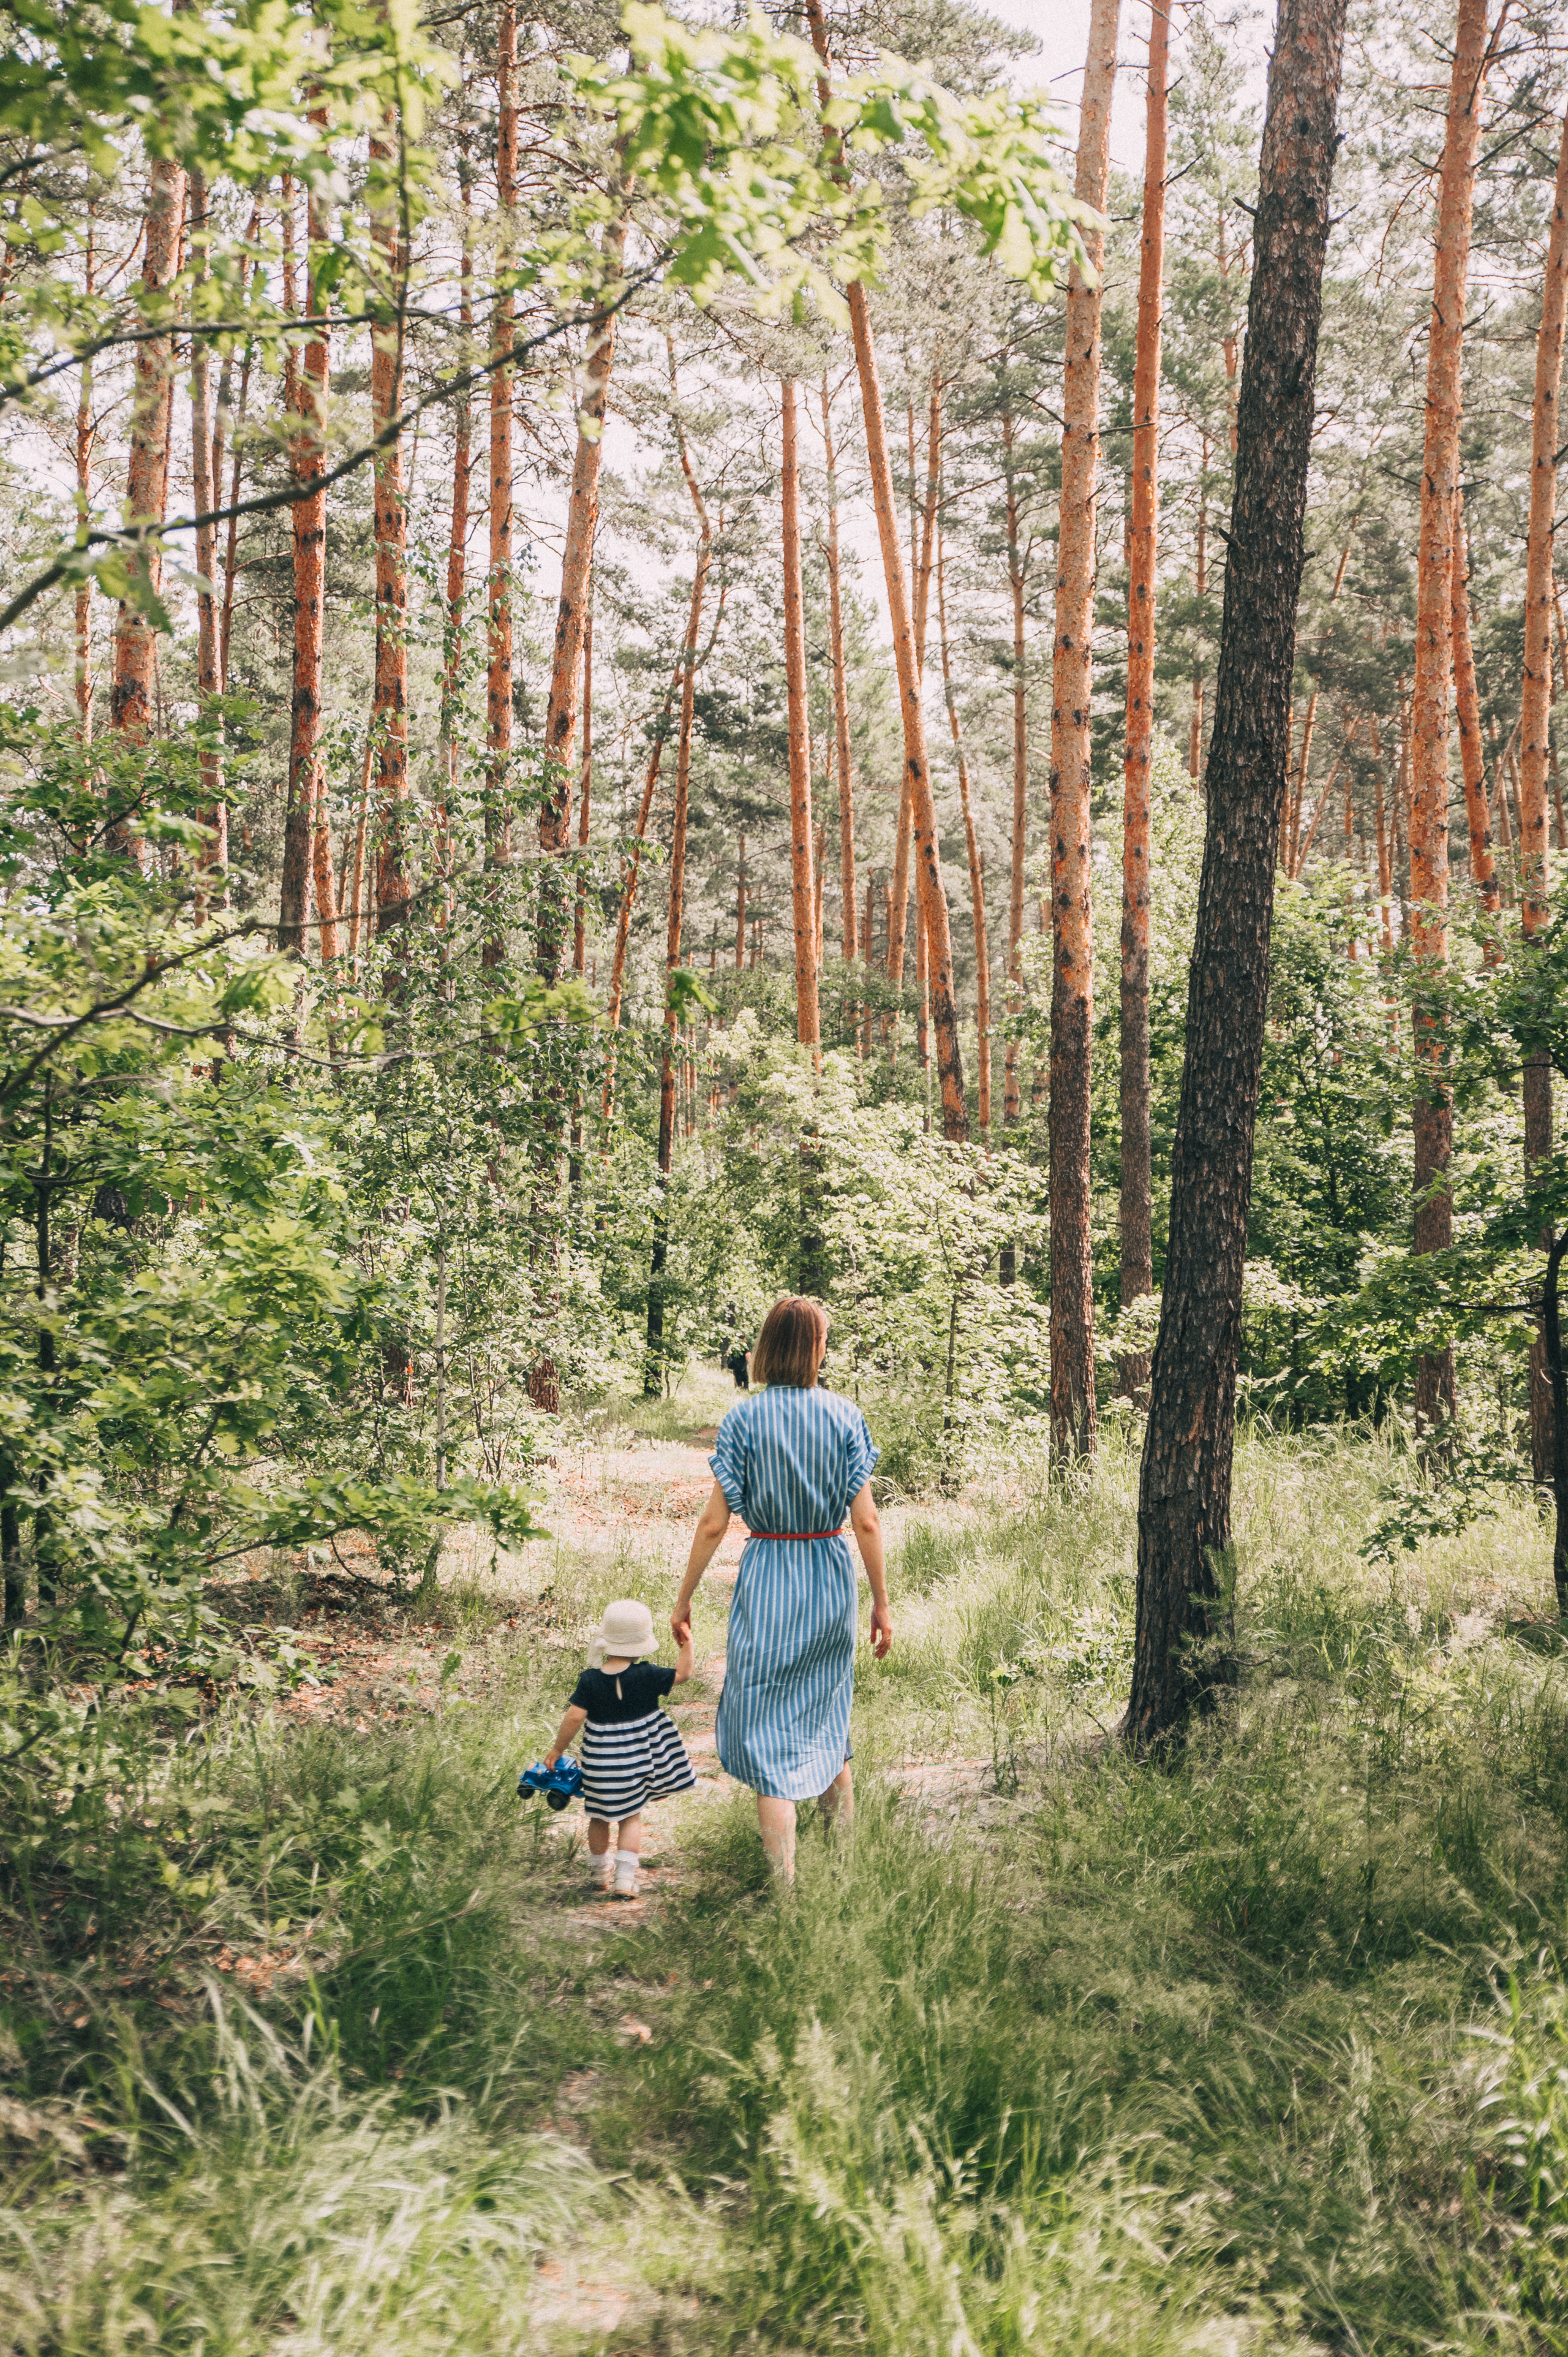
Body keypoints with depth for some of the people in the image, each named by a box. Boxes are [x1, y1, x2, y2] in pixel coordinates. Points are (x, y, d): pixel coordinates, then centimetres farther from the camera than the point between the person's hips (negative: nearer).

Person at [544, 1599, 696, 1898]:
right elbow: (682, 1674, -4)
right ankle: (625, 1879, 4)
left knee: (599, 1818, 18)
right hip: (636, 1759, -1)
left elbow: (574, 1717, -12)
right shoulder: (646, 1676, -13)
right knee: (632, 1817, 11)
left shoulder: (590, 1679, -12)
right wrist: (687, 1643, 8)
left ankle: (600, 1873, 35)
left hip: (600, 1760, 1)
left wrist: (556, 1750, -1)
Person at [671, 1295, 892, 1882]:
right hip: (832, 1576, 3)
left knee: (766, 1729, 3)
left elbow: (714, 1523, -9)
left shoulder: (745, 1419, -8)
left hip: (768, 1580, -3)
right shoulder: (844, 1415, -3)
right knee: (826, 1722, 22)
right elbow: (866, 1521, -4)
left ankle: (786, 1883, 1)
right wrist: (882, 1604, 3)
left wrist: (684, 1600, 1)